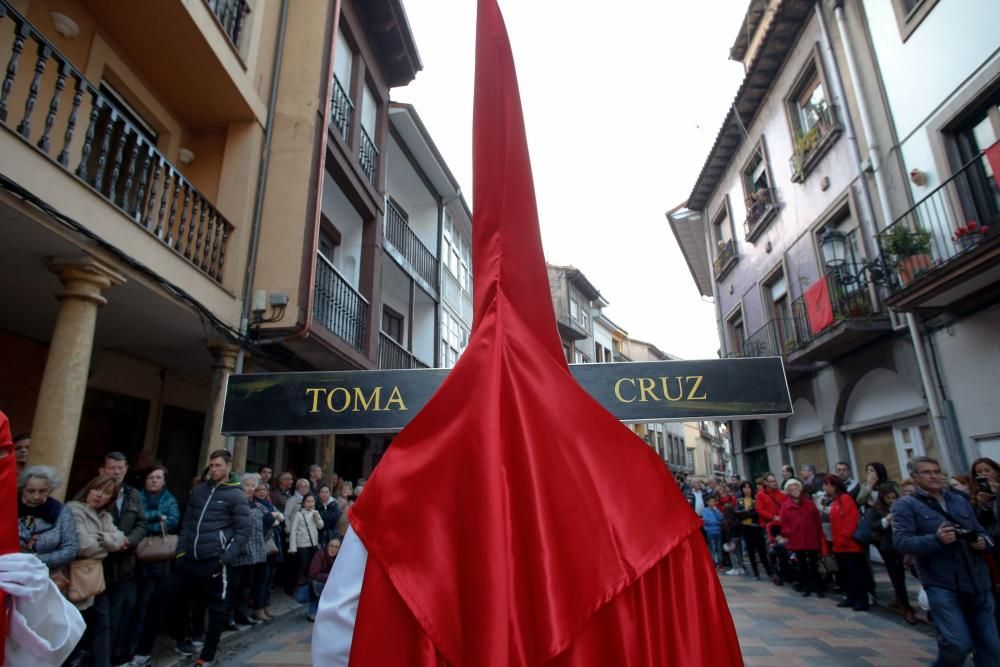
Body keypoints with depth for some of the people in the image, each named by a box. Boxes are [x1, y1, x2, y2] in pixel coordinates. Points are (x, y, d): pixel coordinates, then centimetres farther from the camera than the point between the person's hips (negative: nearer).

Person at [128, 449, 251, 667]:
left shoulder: (236, 496, -8)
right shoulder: (200, 490, 10)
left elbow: (243, 532, -9)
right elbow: (188, 522, 16)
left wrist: (225, 559, -14)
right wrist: (181, 550, 6)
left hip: (214, 562, -5)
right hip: (189, 559, 6)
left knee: (216, 609, 8)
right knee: (160, 599, 3)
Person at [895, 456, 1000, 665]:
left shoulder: (960, 500, 16)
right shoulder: (905, 505, -4)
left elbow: (980, 531, 20)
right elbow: (901, 542, -14)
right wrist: (936, 539, -27)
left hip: (978, 582, 6)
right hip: (941, 585, -6)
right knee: (958, 644, -12)